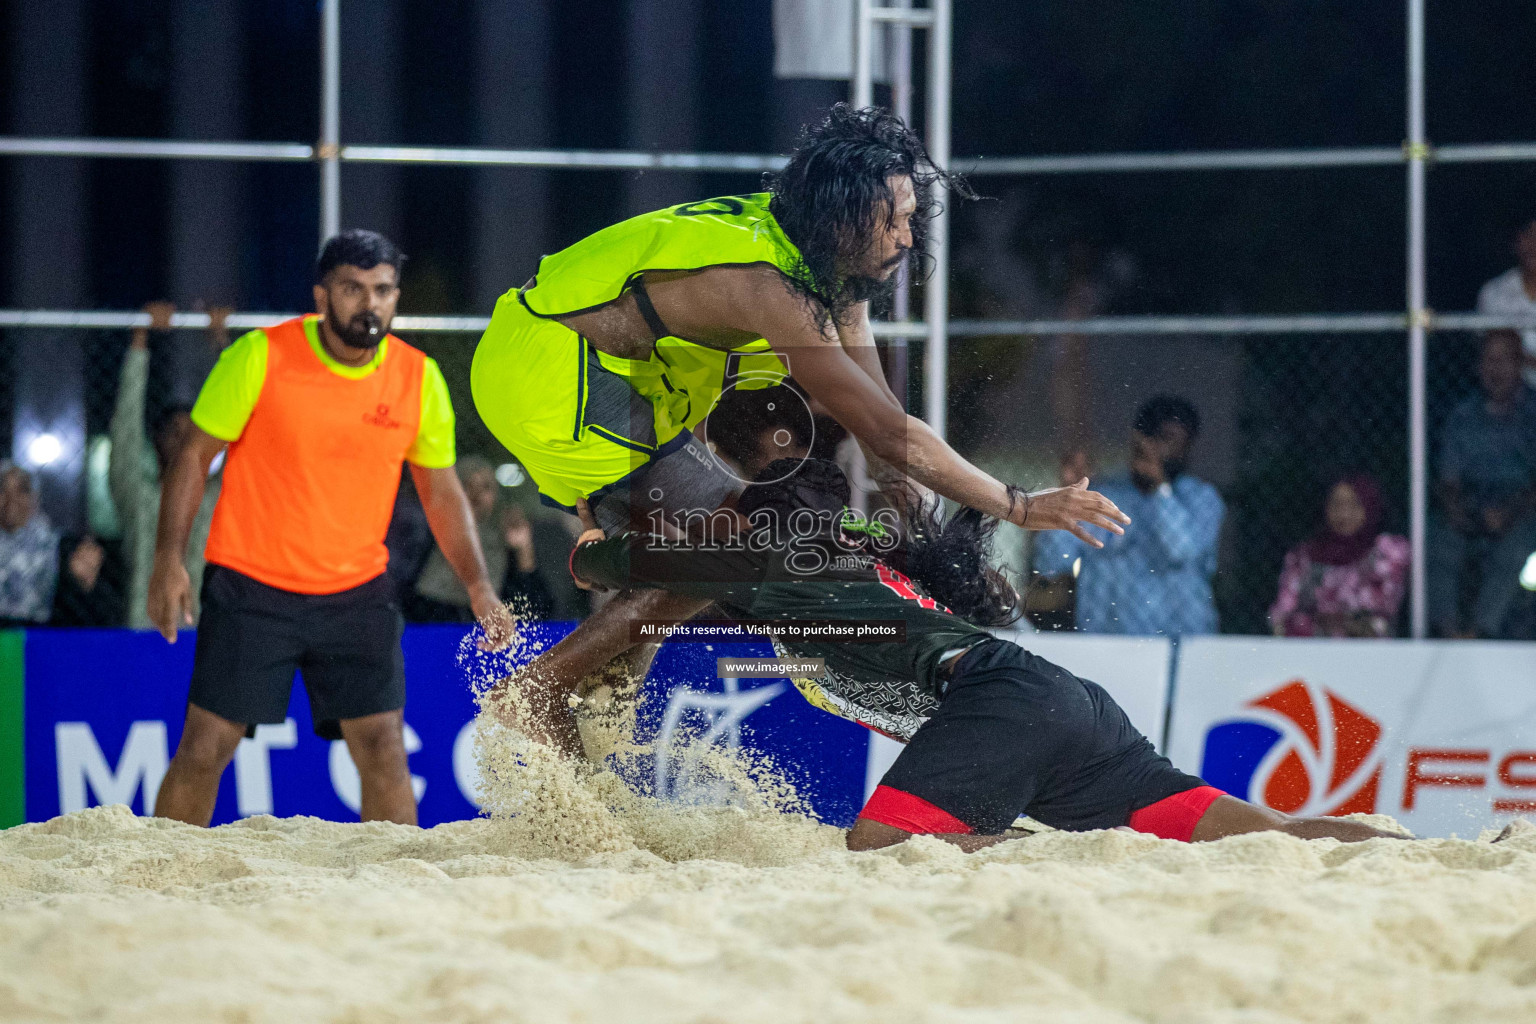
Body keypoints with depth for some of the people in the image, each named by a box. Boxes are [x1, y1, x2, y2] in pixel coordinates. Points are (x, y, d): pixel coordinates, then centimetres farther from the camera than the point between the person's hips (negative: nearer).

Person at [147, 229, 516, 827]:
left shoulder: (419, 378, -2)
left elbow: (442, 491, 9)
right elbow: (195, 456, -3)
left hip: (357, 597, 2)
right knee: (204, 749, -3)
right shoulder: (261, 357, -11)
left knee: (383, 751, -7)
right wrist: (169, 559, -12)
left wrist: (478, 586, -2)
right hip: (249, 590, -2)